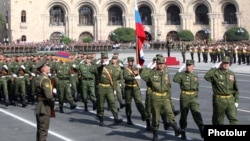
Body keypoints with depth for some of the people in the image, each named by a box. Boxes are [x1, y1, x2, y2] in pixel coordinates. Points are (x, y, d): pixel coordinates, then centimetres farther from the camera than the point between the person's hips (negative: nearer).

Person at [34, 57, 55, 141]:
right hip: (44, 108, -9)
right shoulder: (45, 79, -18)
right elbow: (48, 95, -27)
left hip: (39, 107, 9)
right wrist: (53, 103, -9)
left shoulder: (38, 78, 10)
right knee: (43, 131, -4)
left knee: (40, 130, 17)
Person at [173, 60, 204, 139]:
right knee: (183, 114, 7)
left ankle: (202, 131, -12)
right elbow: (175, 80, -19)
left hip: (193, 97, 2)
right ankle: (183, 132, 20)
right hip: (184, 97, -2)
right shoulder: (182, 74, -1)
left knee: (197, 113, -10)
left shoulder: (195, 75, 10)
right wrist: (179, 72, -17)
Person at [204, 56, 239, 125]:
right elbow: (206, 77, -27)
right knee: (218, 120, 9)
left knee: (234, 119, -7)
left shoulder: (232, 74, 9)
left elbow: (236, 89, 14)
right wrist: (215, 68, -19)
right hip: (219, 100, -3)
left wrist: (236, 101, 8)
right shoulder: (216, 73, -6)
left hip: (230, 100, 3)